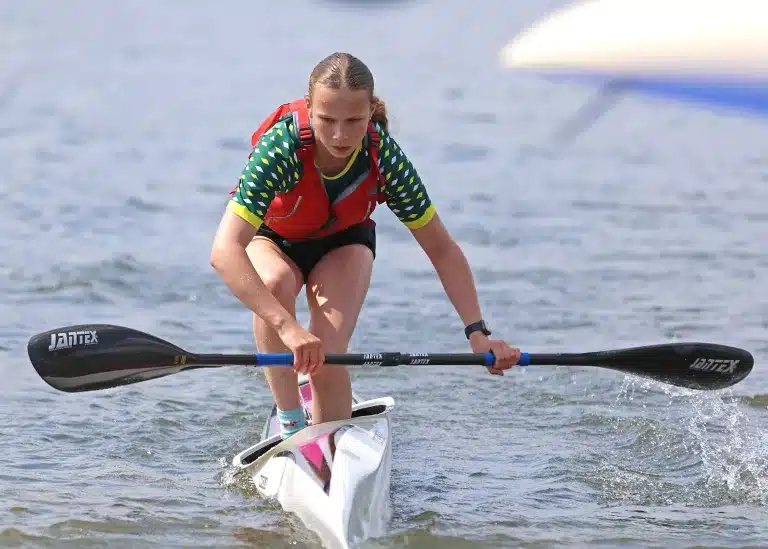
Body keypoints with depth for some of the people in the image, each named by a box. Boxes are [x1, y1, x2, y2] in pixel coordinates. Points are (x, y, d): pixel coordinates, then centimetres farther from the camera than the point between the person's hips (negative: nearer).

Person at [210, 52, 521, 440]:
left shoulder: (383, 157, -30)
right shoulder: (281, 148, -39)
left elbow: (442, 249, -17)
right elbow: (224, 251, -48)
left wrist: (477, 332, -27)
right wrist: (287, 326, -59)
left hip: (342, 242, 1)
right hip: (270, 238, -1)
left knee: (328, 358, -23)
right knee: (275, 281, -36)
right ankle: (289, 423, -21)